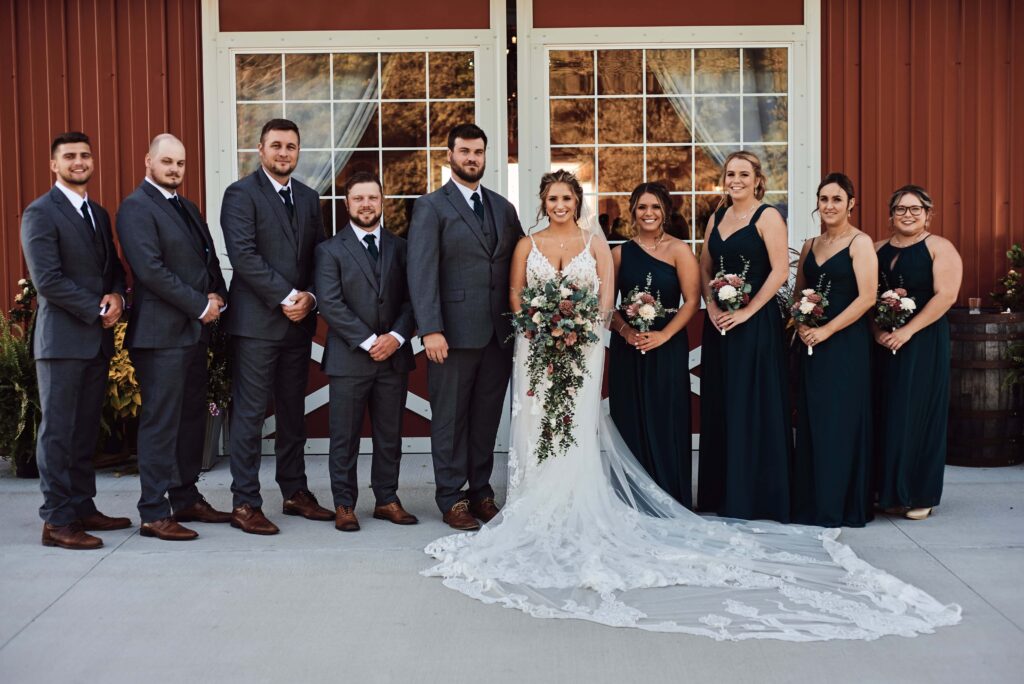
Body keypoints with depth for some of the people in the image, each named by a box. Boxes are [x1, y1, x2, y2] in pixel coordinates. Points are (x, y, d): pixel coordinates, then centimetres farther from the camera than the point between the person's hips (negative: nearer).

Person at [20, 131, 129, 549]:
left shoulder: (99, 214, 17)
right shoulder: (40, 213, -7)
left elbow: (113, 267, 18)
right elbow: (47, 280, -14)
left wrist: (116, 296, -3)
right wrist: (96, 312, -13)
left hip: (98, 340, 7)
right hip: (62, 338, -7)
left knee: (86, 430, 12)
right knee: (58, 431, -2)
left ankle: (82, 508, 20)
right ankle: (57, 521, 3)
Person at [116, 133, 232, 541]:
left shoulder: (187, 208, 18)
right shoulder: (136, 208, -8)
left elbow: (209, 258, 19)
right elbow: (150, 270, -18)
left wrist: (218, 296, 0)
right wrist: (200, 306, -14)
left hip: (195, 330, 8)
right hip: (161, 333, -8)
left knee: (192, 419, 12)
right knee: (160, 423, -5)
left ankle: (186, 499, 22)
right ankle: (154, 514, 2)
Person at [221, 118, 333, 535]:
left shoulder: (309, 198, 15)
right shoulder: (241, 194, -5)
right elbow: (243, 254, -15)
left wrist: (309, 297, -5)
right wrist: (286, 297, -17)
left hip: (299, 321, 6)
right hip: (257, 321, -6)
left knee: (293, 411, 13)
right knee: (250, 413, -3)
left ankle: (295, 492, 23)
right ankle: (245, 504, 3)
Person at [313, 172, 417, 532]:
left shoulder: (399, 247, 12)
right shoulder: (330, 250, 2)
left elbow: (410, 299, 7)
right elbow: (330, 304, -8)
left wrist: (396, 336, -10)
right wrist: (368, 341, -14)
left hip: (394, 356, 3)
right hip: (349, 357, -3)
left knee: (390, 434, 10)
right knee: (344, 437, 3)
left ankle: (387, 500, 20)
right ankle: (344, 504, 12)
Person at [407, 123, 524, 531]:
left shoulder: (503, 207, 14)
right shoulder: (431, 207, -2)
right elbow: (422, 272, -9)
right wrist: (430, 329, -17)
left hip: (499, 334, 5)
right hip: (455, 332, -4)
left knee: (487, 418, 11)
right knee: (450, 418, 4)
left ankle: (481, 492, 22)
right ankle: (452, 499, 13)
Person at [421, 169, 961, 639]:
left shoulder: (594, 243, 7)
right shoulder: (528, 245, 10)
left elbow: (606, 297, 1)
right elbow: (515, 295, 7)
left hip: (582, 347, -1)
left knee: (577, 428, -6)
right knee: (535, 425, -1)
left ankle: (572, 515, 1)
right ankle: (535, 515, 6)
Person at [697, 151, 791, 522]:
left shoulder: (767, 216, -6)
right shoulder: (716, 218, 14)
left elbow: (780, 271, -13)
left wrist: (746, 312, -16)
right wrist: (712, 307, -2)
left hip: (756, 323, -6)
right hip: (718, 324, 7)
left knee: (753, 405, -2)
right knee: (719, 406, 9)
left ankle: (756, 497, 7)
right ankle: (722, 494, 19)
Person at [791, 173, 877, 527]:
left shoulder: (860, 243, -5)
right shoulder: (810, 245, 14)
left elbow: (867, 297, -13)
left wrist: (826, 330, -16)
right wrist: (802, 325, -2)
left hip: (846, 343, -6)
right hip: (811, 344, 6)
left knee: (841, 421, -3)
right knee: (811, 422, 7)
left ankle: (839, 505, 6)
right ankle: (810, 503, 15)